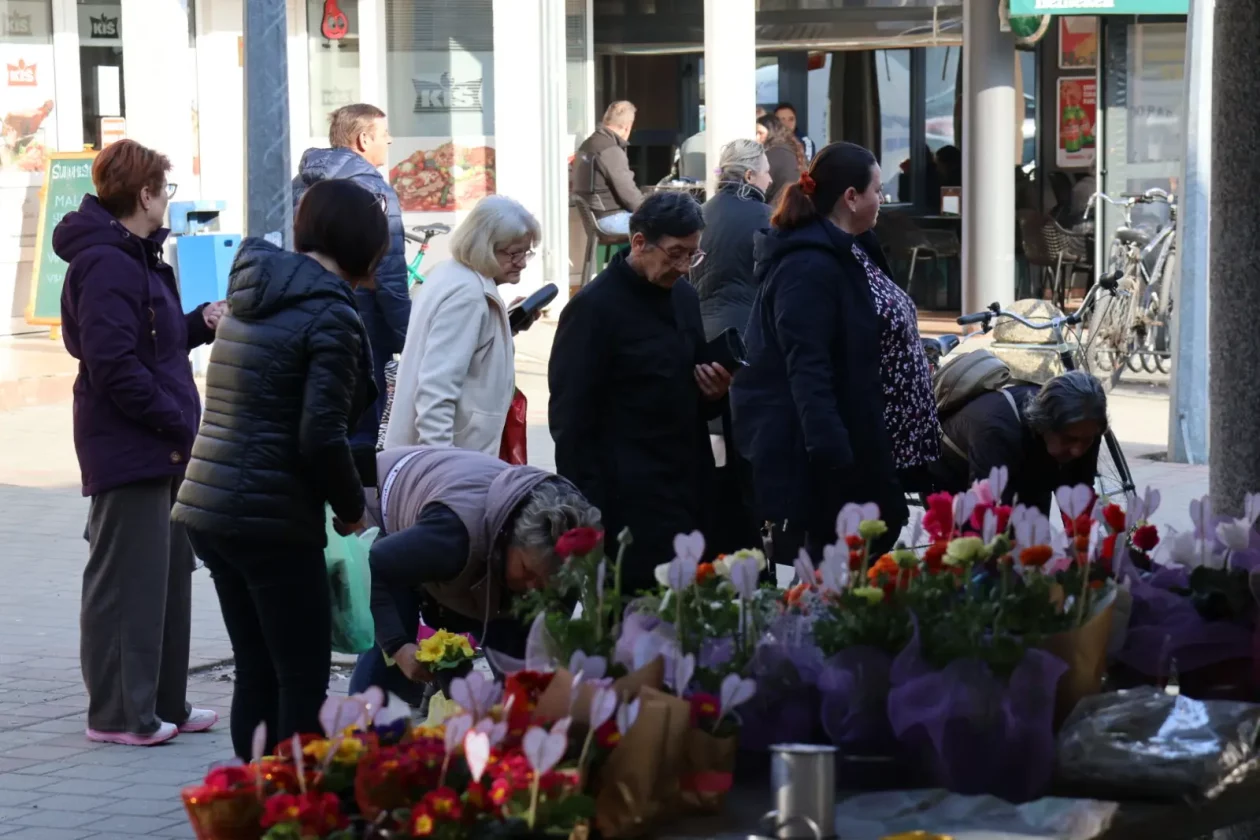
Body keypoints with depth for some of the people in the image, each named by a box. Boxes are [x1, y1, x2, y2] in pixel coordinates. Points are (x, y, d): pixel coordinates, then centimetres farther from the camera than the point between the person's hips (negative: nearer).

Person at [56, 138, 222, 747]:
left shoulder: (137, 258, 17)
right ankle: (117, 713, 3)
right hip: (127, 447, -11)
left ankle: (164, 704, 24)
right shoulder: (107, 265, -17)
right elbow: (113, 364, -24)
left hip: (162, 449, 11)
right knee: (126, 580, -4)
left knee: (169, 574, 15)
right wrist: (176, 423, -19)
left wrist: (200, 324, 5)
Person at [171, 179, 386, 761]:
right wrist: (351, 506, -3)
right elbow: (321, 435, -19)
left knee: (256, 675, 14)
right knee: (304, 681, -2)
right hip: (273, 519, -8)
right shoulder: (330, 315, -12)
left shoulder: (251, 295, 14)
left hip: (207, 507, 8)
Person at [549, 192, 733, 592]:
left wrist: (714, 394, 1)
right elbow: (570, 420, -9)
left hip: (687, 495, 7)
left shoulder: (684, 298, 14)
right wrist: (590, 511, -14)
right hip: (630, 507, -7)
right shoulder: (593, 308, -8)